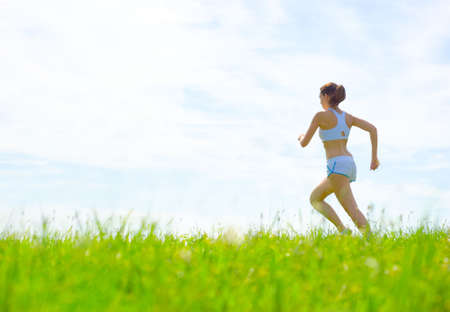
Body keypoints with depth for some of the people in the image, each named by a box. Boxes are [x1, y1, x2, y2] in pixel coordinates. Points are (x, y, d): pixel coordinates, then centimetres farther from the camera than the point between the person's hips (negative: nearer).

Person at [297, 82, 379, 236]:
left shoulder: (321, 115, -3)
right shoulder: (348, 117, 16)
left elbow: (304, 143, 0)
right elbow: (372, 129, 5)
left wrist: (301, 137, 24)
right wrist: (374, 157, 8)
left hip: (337, 166, -8)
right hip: (350, 164, 8)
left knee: (352, 209, -14)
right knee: (314, 199, 19)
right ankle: (341, 229, 4)